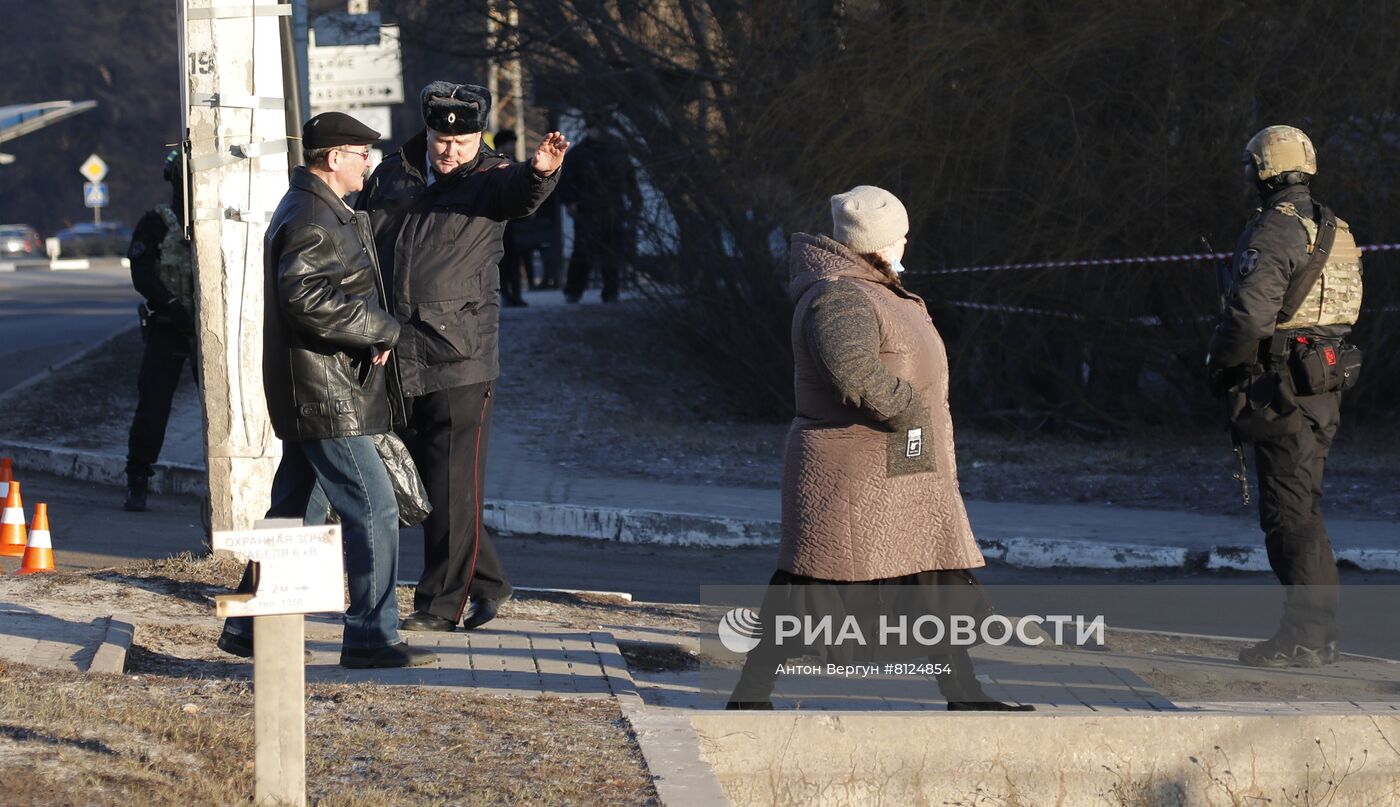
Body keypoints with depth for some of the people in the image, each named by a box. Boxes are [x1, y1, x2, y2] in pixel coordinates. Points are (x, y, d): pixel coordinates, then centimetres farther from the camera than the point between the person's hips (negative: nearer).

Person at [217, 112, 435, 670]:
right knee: (372, 508, -9)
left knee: (290, 510, 16)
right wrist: (383, 330, -19)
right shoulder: (314, 221, -17)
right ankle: (372, 637, -7)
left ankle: (246, 628, 22)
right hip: (327, 394, -11)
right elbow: (310, 299, -30)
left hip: (307, 394, 11)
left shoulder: (309, 211, 18)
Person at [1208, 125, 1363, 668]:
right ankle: (1313, 628, 17)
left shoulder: (1273, 233, -15)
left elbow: (1250, 314, -23)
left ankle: (1308, 637, -10)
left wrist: (1222, 367, -6)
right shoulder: (1337, 232, 14)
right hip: (1328, 384, 9)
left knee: (1288, 510, -8)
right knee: (1301, 506, 15)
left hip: (1283, 384, -9)